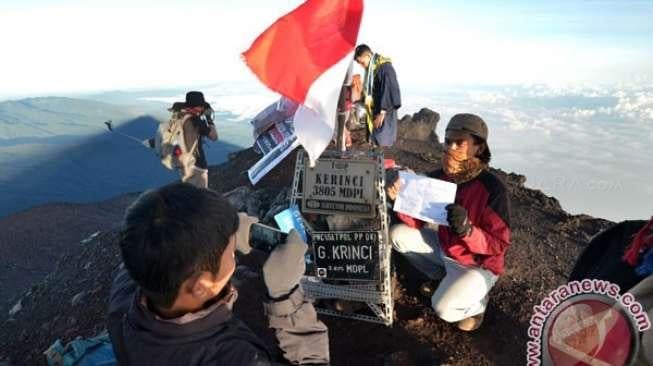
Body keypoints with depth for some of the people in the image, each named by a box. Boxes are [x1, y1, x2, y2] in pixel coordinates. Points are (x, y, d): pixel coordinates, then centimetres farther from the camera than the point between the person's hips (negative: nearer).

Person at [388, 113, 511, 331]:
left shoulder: (493, 188, -26)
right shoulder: (438, 177, -10)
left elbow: (499, 246, -24)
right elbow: (417, 221, -6)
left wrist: (467, 230, -42)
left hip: (477, 264, -6)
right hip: (444, 248, 6)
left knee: (444, 308, -26)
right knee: (398, 234, -2)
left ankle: (477, 302, 10)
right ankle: (441, 276, 18)